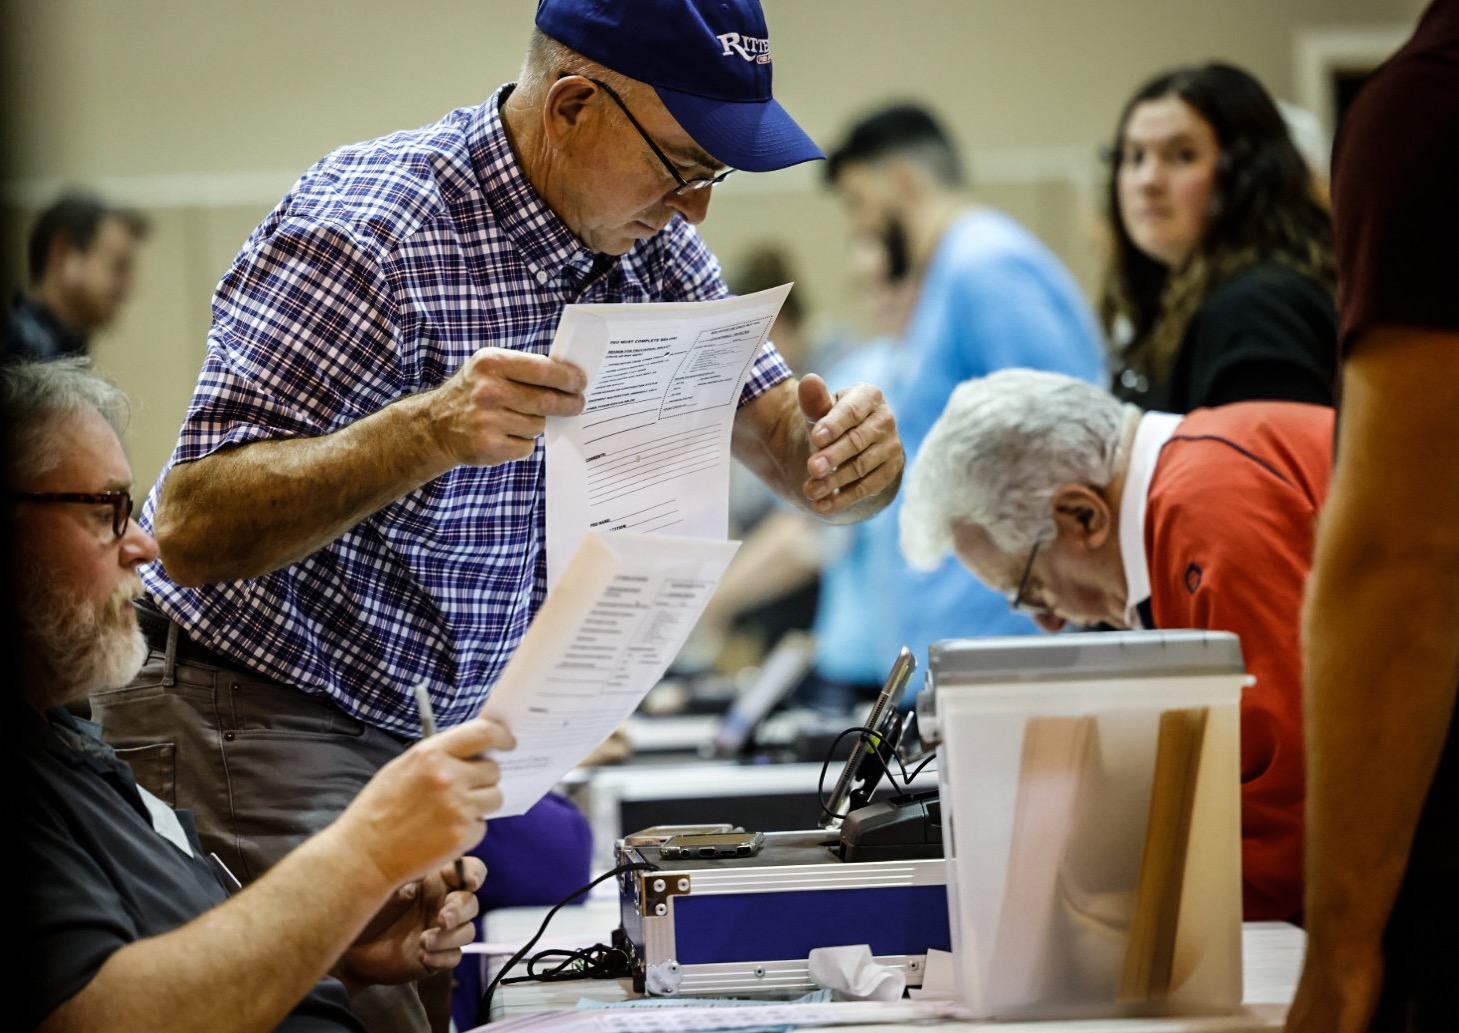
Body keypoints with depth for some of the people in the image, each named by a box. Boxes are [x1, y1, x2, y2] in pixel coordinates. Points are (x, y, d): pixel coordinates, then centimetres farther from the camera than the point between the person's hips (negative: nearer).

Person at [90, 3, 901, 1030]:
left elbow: (786, 443, 0)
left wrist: (851, 449, -25)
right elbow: (191, 529, -29)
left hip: (434, 724, 7)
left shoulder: (647, 242, 0)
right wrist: (426, 432, -43)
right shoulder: (369, 232, -23)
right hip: (256, 711, -7)